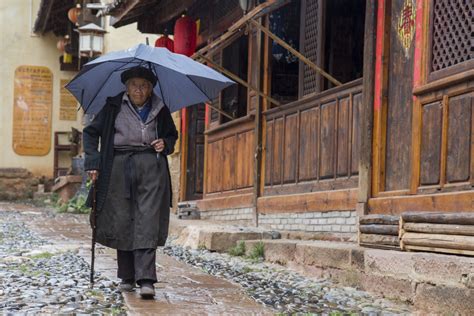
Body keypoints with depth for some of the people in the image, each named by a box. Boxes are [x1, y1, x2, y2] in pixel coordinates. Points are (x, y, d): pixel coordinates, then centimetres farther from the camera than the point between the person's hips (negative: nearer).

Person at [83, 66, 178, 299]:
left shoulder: (159, 109, 11)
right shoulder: (114, 107, 7)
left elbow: (172, 135, 25)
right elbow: (91, 132, 12)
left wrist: (166, 144, 2)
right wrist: (92, 162, 1)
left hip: (151, 167, 0)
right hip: (119, 166, 0)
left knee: (147, 222, -11)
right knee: (122, 222, 1)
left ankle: (146, 280, -16)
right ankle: (127, 278, 14)